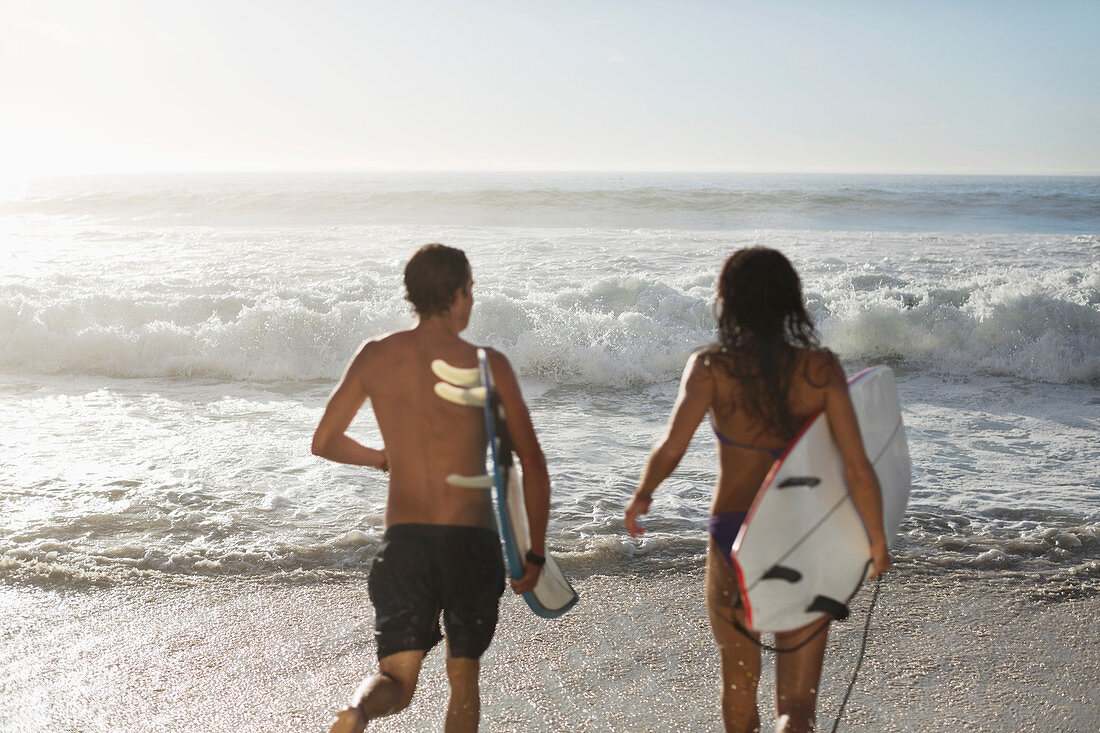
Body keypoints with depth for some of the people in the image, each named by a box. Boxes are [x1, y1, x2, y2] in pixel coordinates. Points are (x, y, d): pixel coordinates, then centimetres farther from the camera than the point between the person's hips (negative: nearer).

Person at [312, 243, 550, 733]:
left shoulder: (375, 357, 3)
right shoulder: (487, 364, -6)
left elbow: (324, 443, 10)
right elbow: (532, 464, -5)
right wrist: (535, 553, 4)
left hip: (403, 542, 2)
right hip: (471, 543, -1)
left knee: (396, 678, 6)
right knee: (463, 677, 18)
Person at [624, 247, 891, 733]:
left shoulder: (711, 367, -10)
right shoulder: (821, 368, -8)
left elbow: (670, 449, -20)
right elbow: (858, 470, -12)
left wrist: (640, 497, 1)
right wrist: (878, 543, 3)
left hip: (732, 538, 0)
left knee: (739, 682, 24)